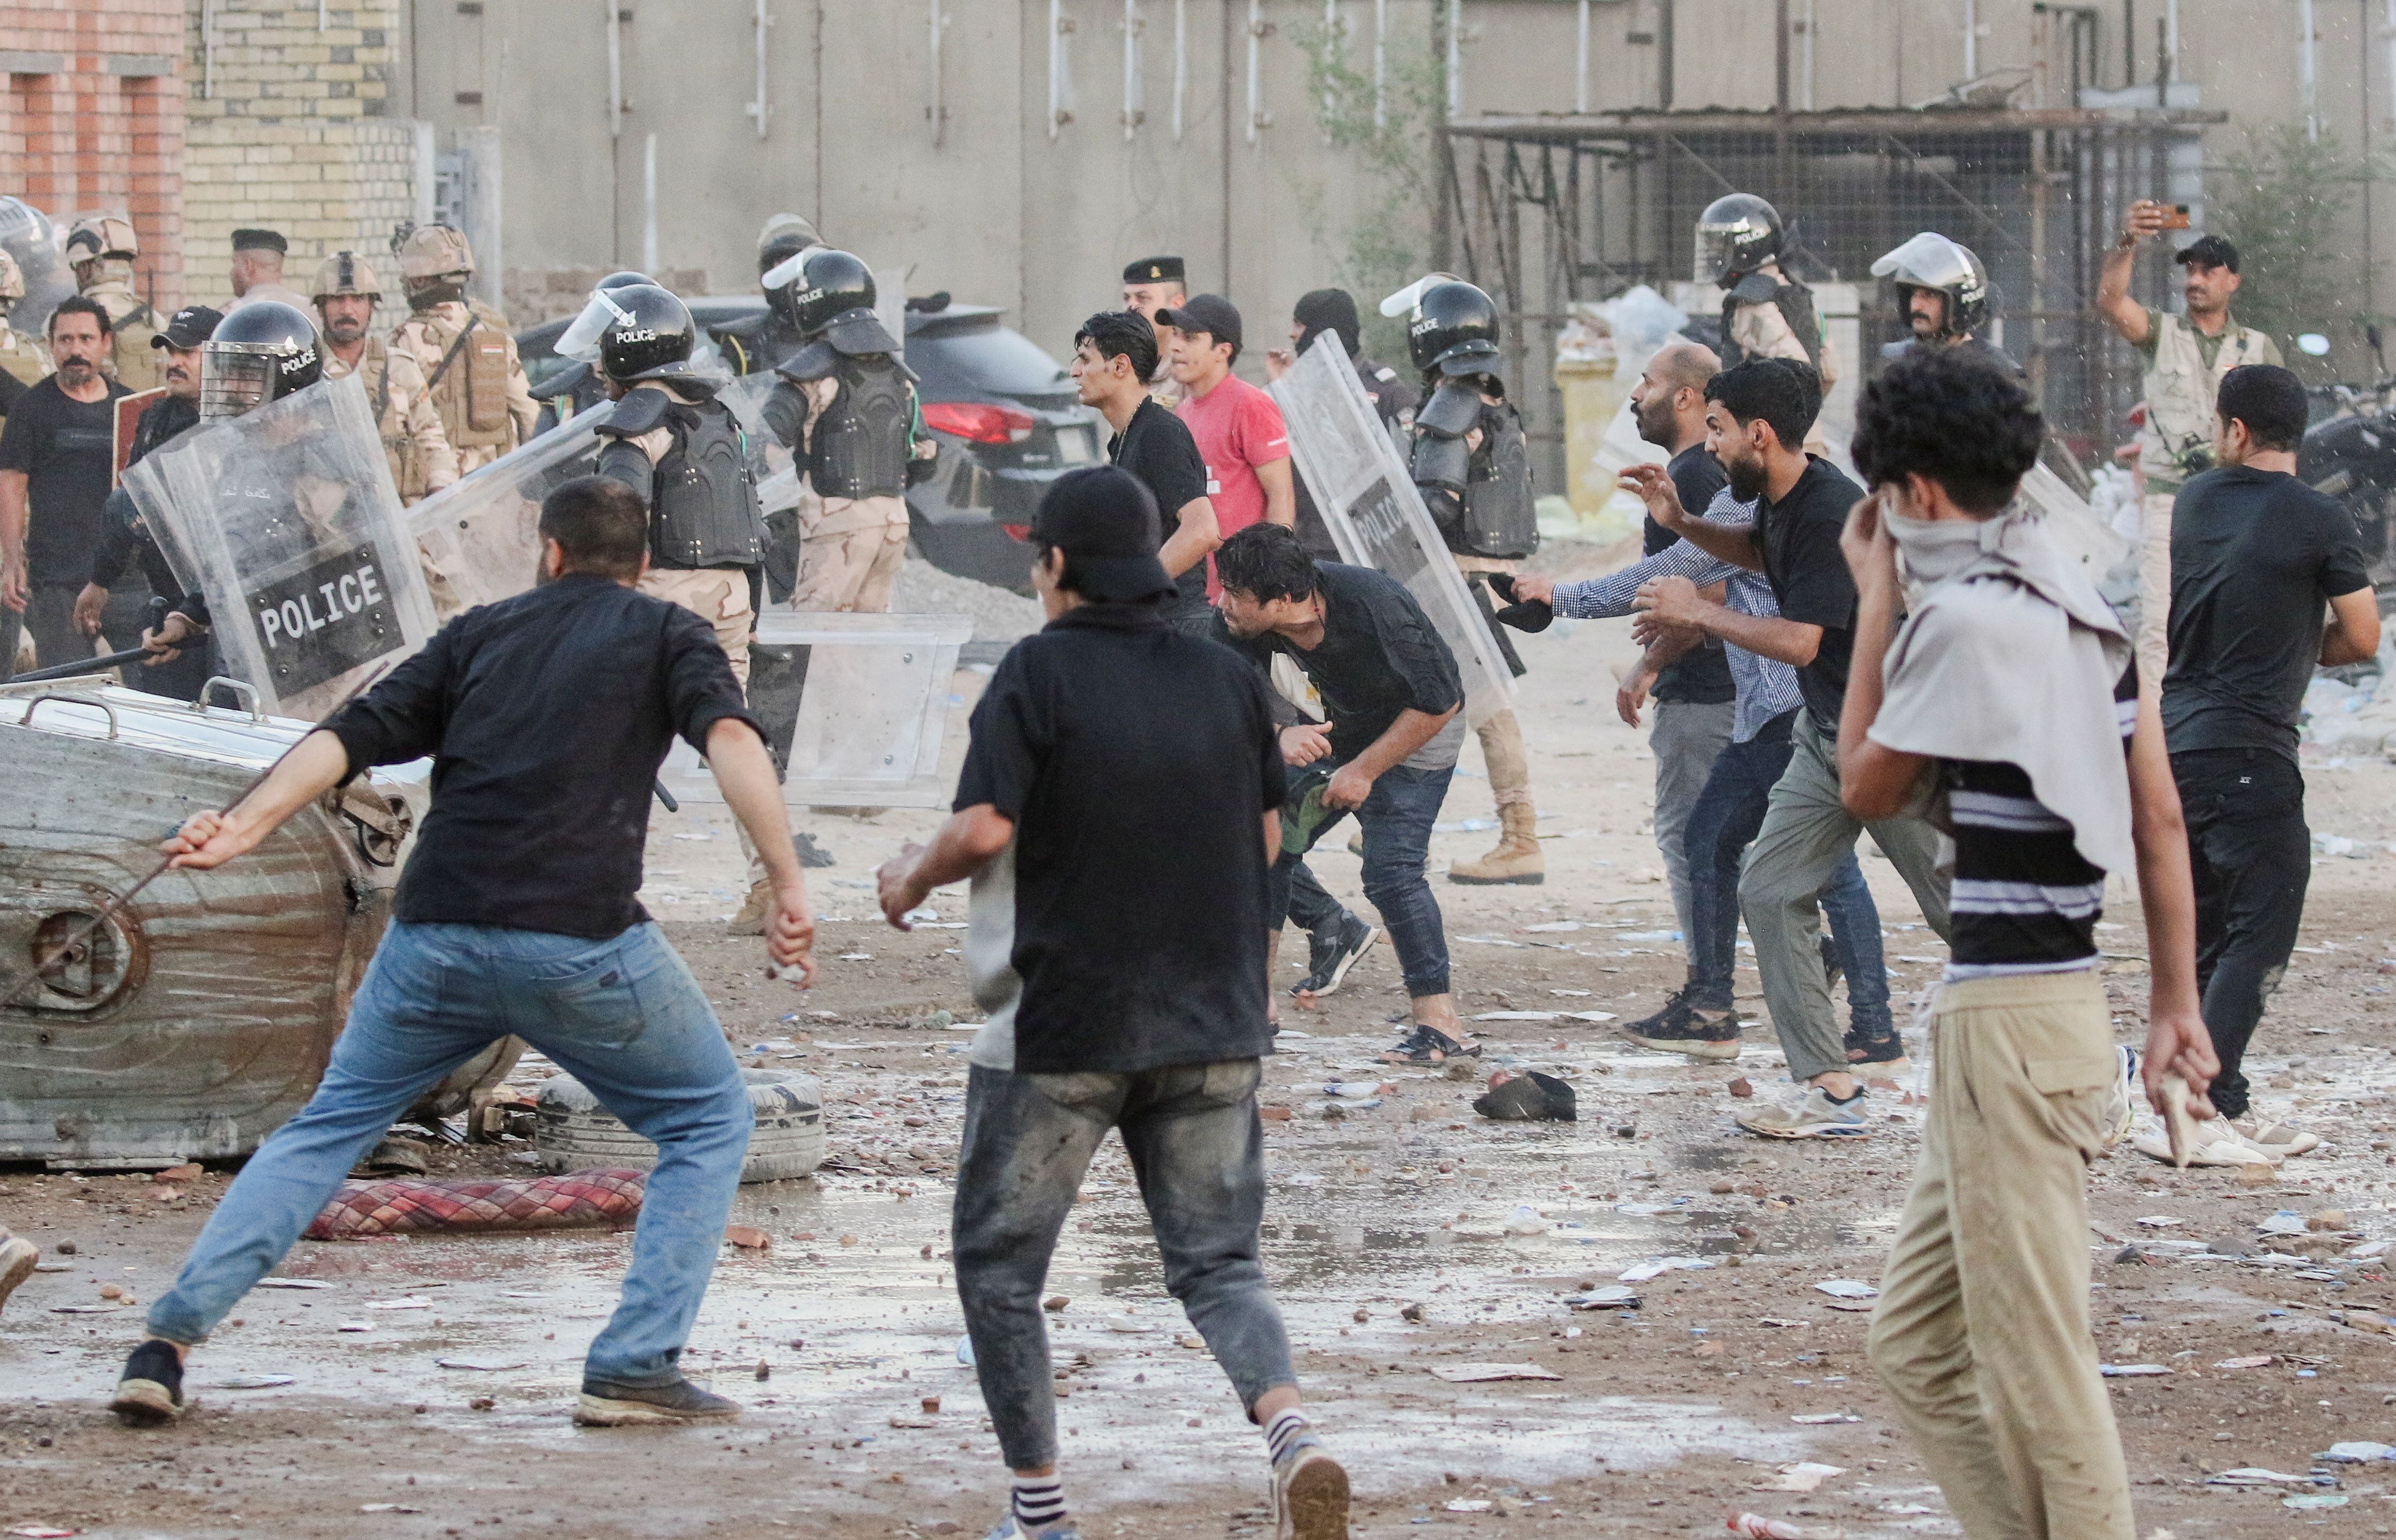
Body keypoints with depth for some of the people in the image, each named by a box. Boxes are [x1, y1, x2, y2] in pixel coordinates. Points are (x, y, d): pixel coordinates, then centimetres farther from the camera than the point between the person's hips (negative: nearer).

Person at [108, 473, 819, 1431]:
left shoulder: (482, 633, 21)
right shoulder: (666, 634, 13)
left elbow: (355, 732, 7)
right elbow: (729, 738, -7)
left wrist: (247, 827, -3)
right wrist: (789, 886, -14)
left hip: (435, 933, 3)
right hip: (579, 939, -3)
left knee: (330, 1126, 19)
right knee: (709, 1124, 16)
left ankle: (169, 1342, 6)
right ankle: (635, 1369, 4)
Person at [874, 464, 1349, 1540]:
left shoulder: (1038, 674, -10)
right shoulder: (1228, 682, 5)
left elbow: (984, 830, -17)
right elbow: (1265, 843, 11)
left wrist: (910, 883, 2)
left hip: (1062, 1019, -4)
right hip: (1210, 1025, 4)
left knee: (999, 1263, 12)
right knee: (1216, 1261, 8)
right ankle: (1289, 1430, -20)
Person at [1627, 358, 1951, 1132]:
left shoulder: (1832, 512, -24)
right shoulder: (1781, 502, 5)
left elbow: (1799, 641, -26)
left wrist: (1697, 612, -15)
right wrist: (1683, 524, 14)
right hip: (1827, 738, 10)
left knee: (1963, 908, -2)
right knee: (1770, 892, 1)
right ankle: (1830, 1091, 1)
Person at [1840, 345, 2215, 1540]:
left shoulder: (1965, 615, -14)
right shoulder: (2080, 610, 13)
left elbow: (1867, 789, -2)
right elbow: (2162, 824, 13)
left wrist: (1876, 601, 2)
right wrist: (2176, 1007, 17)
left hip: (2008, 1022, -10)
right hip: (2064, 1002, 10)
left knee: (2034, 1361, -4)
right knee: (1916, 1341, 16)